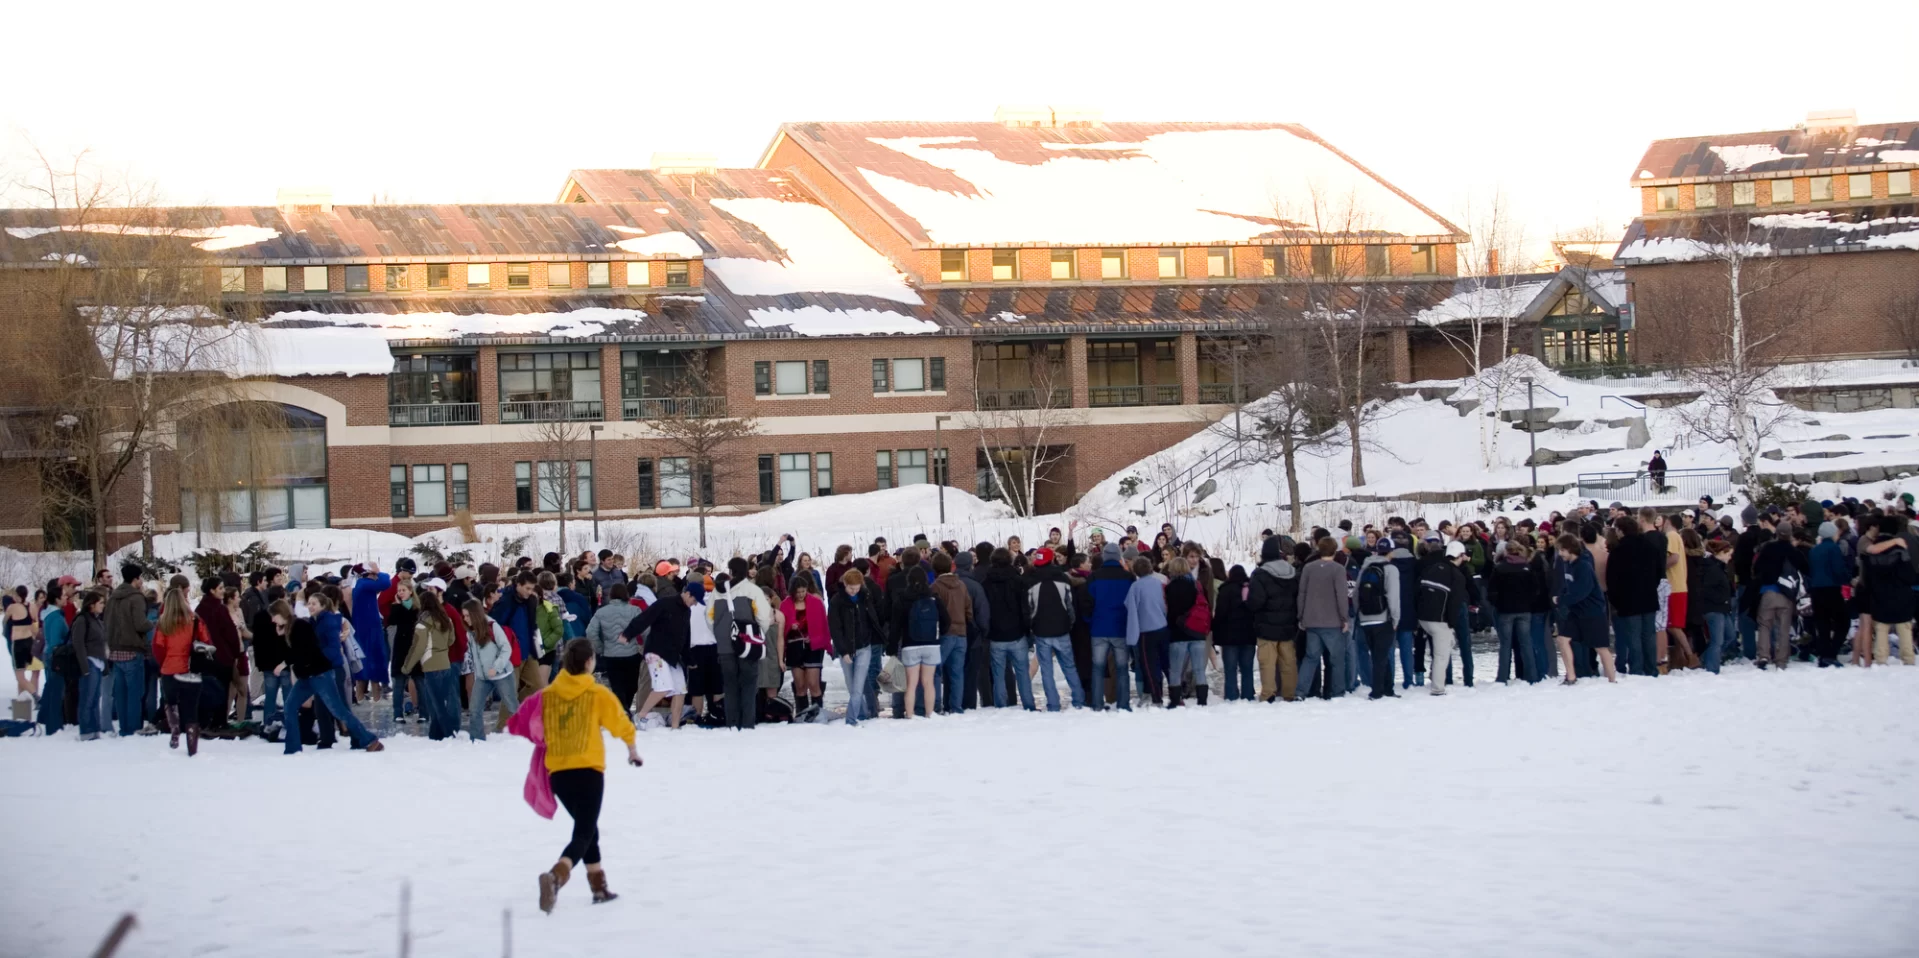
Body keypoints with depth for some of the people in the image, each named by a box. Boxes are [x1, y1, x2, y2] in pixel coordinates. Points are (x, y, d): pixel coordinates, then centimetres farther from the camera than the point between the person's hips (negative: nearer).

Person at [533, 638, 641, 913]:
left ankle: (598, 886, 28)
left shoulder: (548, 695, 4)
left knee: (586, 827, 24)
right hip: (588, 770, -5)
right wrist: (632, 747, 25)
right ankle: (555, 877, -31)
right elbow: (621, 723, 6)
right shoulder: (597, 694, -4)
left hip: (558, 772, 5)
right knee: (584, 834, -5)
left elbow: (538, 730, 8)